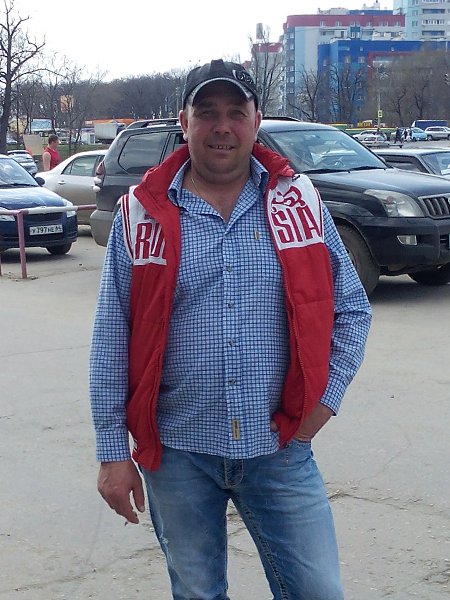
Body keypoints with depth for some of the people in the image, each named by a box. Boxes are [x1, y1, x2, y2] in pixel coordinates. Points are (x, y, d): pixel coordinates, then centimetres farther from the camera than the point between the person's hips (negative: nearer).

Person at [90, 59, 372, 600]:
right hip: (177, 453, 0)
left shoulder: (299, 202, 2)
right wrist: (113, 453, -3)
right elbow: (111, 341, 0)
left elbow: (351, 310, 9)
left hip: (279, 447, 1)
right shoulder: (142, 214, -1)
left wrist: (320, 405, -1)